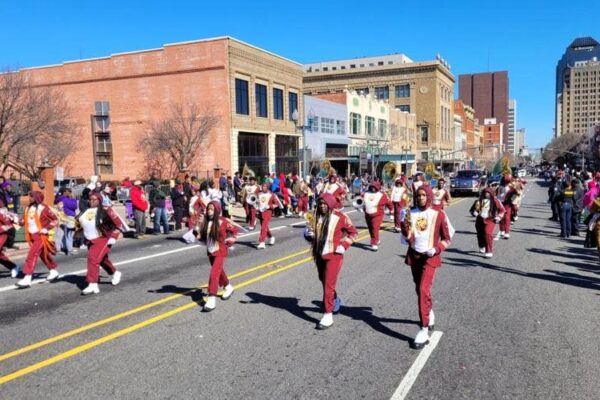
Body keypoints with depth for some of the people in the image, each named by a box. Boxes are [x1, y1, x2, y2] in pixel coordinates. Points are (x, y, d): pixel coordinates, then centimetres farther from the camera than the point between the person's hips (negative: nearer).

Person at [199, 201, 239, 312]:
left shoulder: (222, 221, -14)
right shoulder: (206, 222, -1)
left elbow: (234, 230, 0)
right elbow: (203, 235, 10)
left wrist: (229, 241, -5)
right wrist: (198, 236, -9)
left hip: (220, 252, -6)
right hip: (210, 251, 6)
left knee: (214, 274, -14)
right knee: (219, 271, 23)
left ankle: (212, 299, -12)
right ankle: (228, 287, 47)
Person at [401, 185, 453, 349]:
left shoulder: (438, 214, -8)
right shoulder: (411, 213, 0)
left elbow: (447, 238, -1)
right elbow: (407, 239, 1)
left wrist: (436, 249, -18)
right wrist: (405, 228, -19)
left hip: (430, 257, -4)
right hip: (414, 255, 5)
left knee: (423, 290, -15)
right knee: (420, 289, 18)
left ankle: (424, 330, -10)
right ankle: (430, 314, 46)